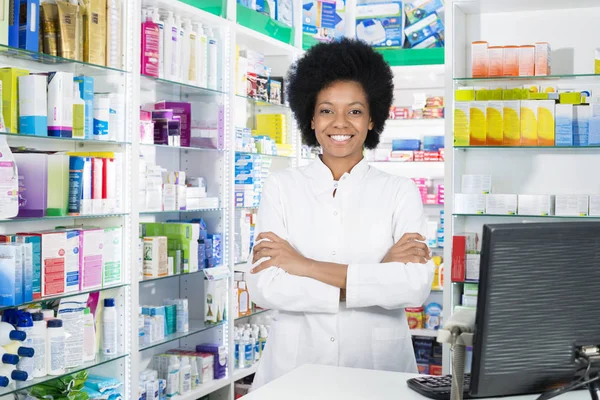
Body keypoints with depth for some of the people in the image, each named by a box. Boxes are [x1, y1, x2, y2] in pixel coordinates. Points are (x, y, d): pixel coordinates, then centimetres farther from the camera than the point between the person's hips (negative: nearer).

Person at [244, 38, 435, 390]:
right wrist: (379, 274, -13)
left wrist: (308, 266, -13)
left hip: (378, 367, 0)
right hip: (295, 366, 0)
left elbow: (416, 286, -13)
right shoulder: (282, 187, 3)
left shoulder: (401, 192, 2)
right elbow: (264, 287, -10)